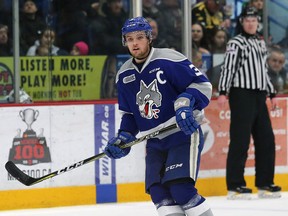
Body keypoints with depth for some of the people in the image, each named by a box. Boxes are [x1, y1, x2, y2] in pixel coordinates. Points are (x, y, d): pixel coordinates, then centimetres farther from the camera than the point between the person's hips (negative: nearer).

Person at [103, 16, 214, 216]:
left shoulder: (169, 60, -15)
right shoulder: (124, 75, 8)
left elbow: (203, 85, -16)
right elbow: (129, 113, 18)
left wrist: (186, 103, -32)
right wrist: (124, 137, 4)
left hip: (184, 133, -7)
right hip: (155, 142, 7)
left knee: (181, 189, -20)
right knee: (158, 192, -3)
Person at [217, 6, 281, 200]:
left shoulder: (261, 44, 19)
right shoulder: (236, 43, -5)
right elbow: (228, 68, -13)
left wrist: (272, 94, 24)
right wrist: (223, 93, -23)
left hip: (259, 97, 8)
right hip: (241, 95, -8)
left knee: (266, 139, 7)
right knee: (240, 140, -10)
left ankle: (265, 184, 14)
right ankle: (235, 186, -9)